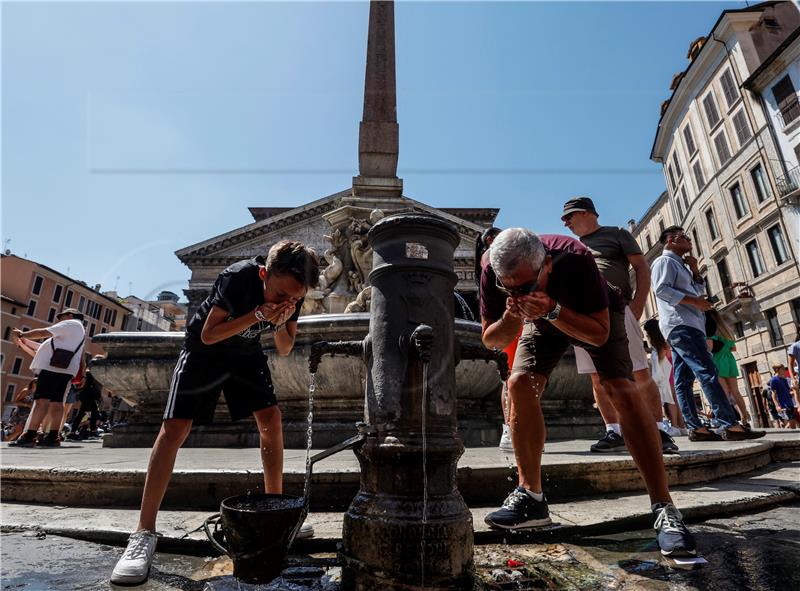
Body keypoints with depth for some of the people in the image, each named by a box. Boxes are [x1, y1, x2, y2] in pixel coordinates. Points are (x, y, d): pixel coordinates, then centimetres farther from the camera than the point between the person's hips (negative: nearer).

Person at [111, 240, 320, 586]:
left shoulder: (292, 295, -17)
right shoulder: (238, 277, -33)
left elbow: (284, 351, -10)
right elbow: (208, 335, -29)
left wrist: (281, 324, -32)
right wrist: (259, 315, -41)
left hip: (246, 352, 4)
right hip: (205, 349, -4)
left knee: (271, 419, -7)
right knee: (174, 429, -13)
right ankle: (144, 533, -3)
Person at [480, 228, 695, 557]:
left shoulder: (575, 260, -40)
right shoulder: (493, 275, -31)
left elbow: (599, 334, -33)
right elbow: (491, 341, -20)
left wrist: (553, 311, -49)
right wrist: (511, 318, -42)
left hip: (596, 318, -2)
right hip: (542, 320, 3)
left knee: (623, 392, -21)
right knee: (520, 385, -18)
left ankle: (664, 510, -10)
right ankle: (531, 498, -7)